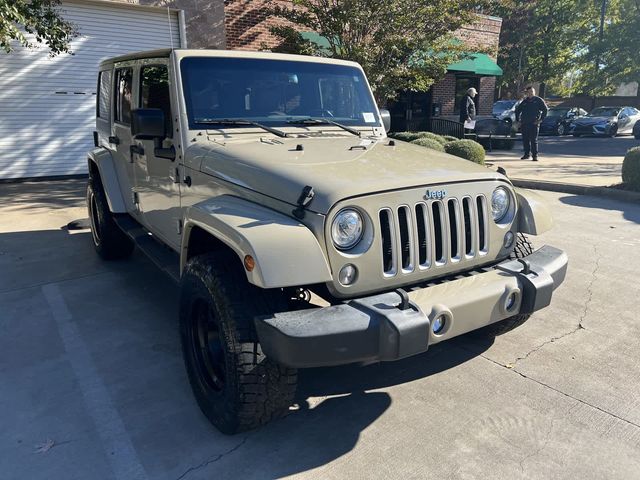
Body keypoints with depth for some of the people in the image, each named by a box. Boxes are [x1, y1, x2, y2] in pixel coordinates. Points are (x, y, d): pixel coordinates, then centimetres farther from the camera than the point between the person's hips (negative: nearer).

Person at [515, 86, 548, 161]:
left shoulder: (538, 100, 3)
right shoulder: (525, 101, 14)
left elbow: (545, 109, 0)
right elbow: (517, 110, 25)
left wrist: (541, 119, -8)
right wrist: (518, 120, 15)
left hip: (534, 123, -4)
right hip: (524, 124, 4)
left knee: (534, 140, -7)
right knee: (525, 140, 8)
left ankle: (535, 155, -6)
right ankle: (526, 154, 20)